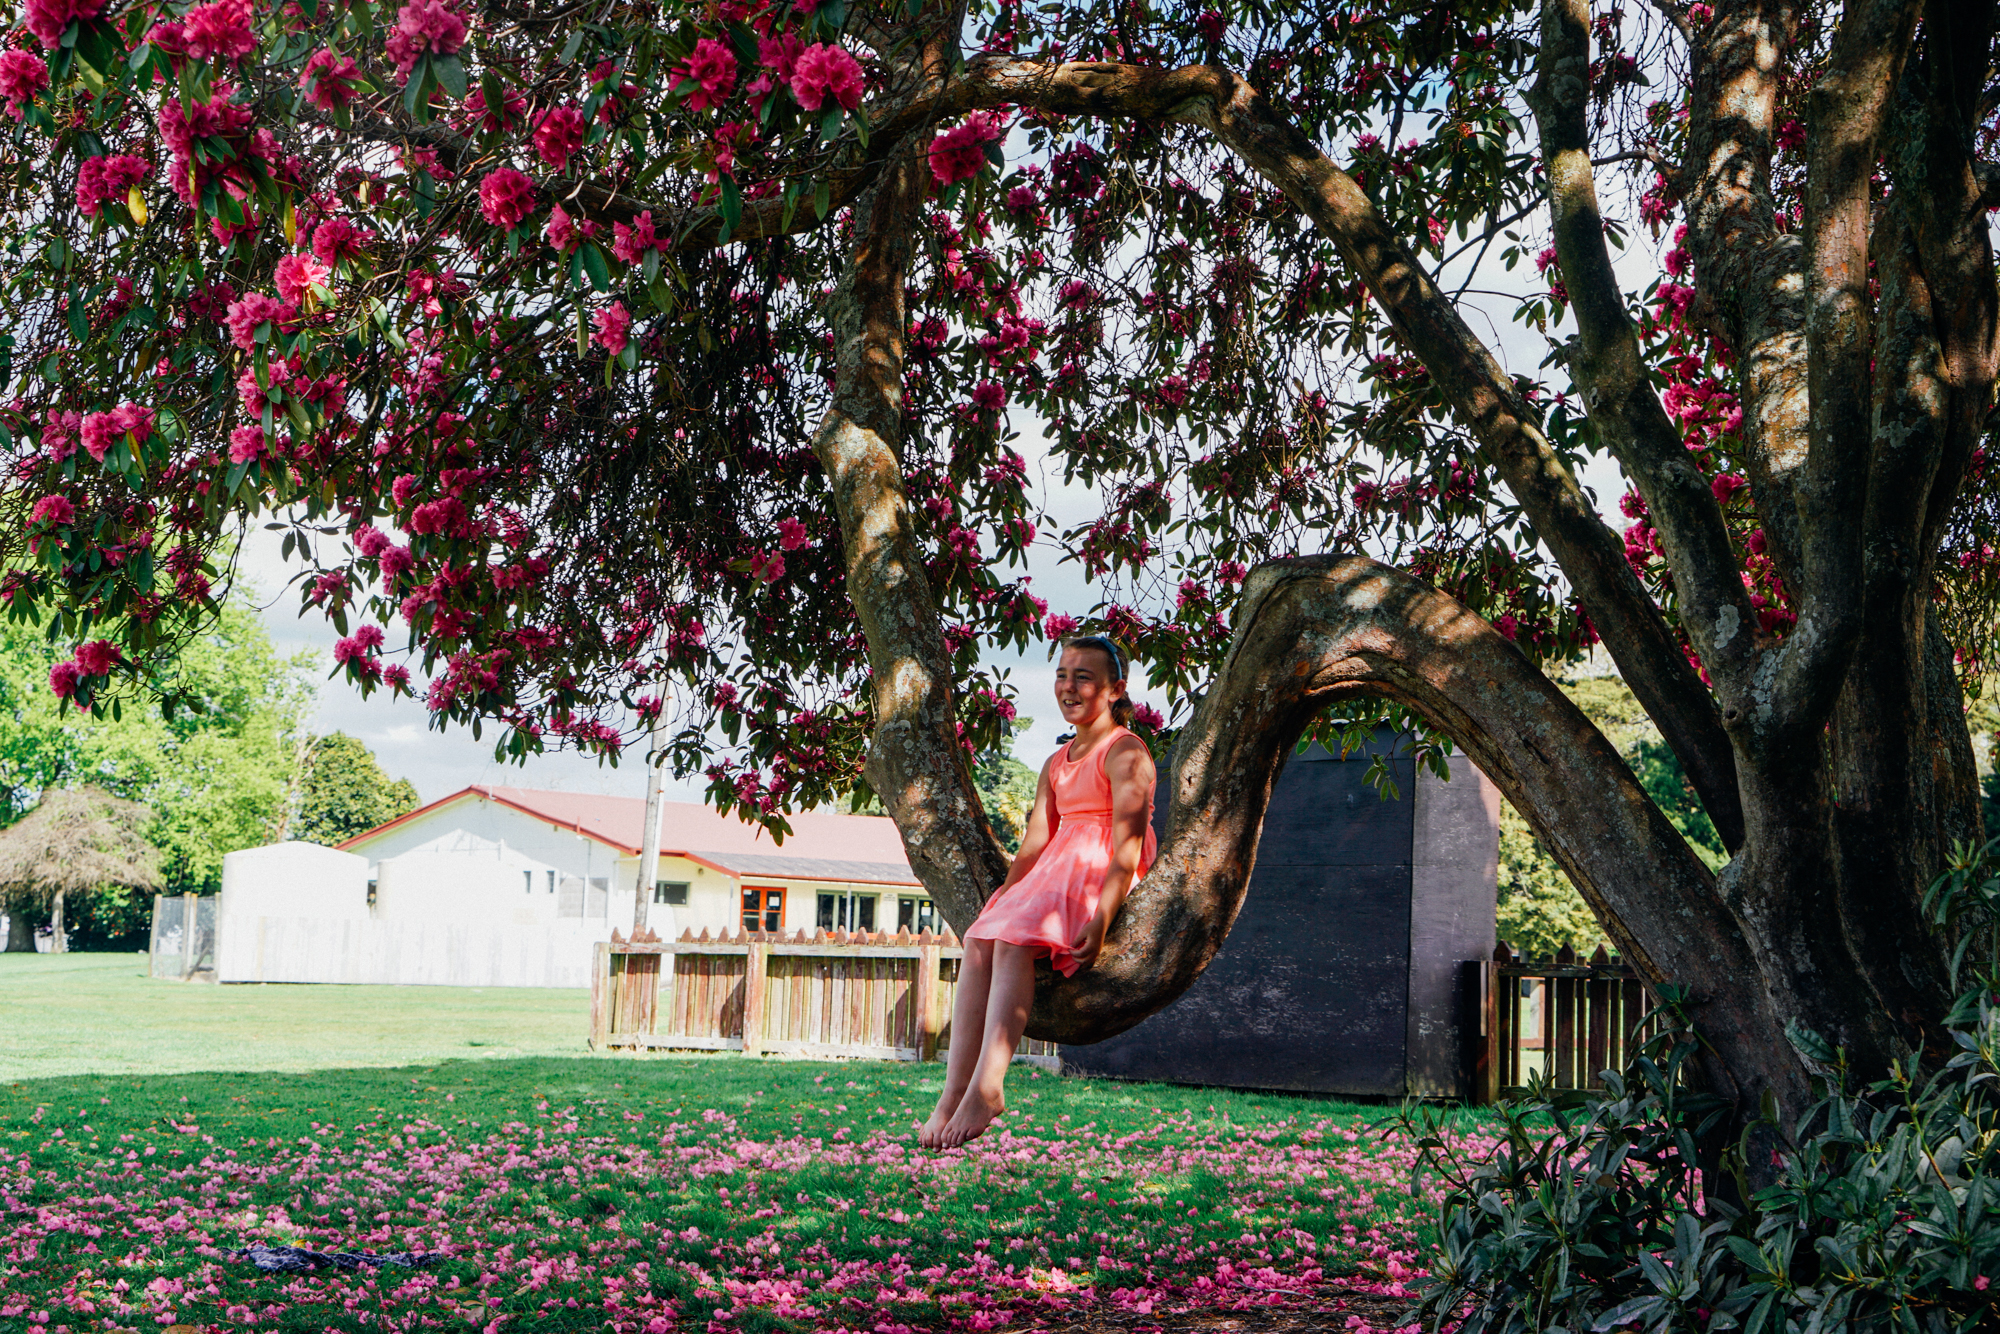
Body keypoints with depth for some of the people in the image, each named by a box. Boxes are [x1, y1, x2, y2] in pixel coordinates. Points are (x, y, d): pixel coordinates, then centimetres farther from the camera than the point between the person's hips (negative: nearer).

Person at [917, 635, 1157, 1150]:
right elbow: (1033, 844, 16)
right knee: (979, 940, -20)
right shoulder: (1056, 764, 23)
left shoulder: (1126, 753, -2)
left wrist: (1102, 919, -25)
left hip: (1103, 882, -7)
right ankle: (954, 1093, -31)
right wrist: (999, 902, 2)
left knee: (1014, 939, -32)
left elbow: (1128, 846, -13)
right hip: (1053, 878, 7)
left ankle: (986, 1087, -42)